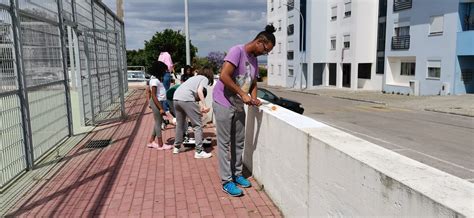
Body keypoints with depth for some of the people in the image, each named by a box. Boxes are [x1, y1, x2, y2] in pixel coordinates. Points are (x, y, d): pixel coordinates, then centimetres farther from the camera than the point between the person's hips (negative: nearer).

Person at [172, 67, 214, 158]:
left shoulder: (195, 77, 33)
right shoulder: (205, 79, 11)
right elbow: (199, 91, -7)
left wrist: (200, 108, 31)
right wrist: (204, 106, -10)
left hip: (176, 98, 8)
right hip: (186, 99, -8)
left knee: (180, 124, 22)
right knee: (197, 125, 0)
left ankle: (176, 147, 32)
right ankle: (199, 151, -2)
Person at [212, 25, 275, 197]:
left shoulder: (254, 59, 10)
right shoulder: (237, 51, -15)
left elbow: (253, 82, 20)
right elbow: (224, 76, -25)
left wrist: (254, 98, 0)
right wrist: (243, 94, -22)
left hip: (239, 106, 8)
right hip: (223, 104, -8)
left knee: (239, 142, 13)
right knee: (225, 143, -2)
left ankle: (237, 174, 26)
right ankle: (226, 181, 5)